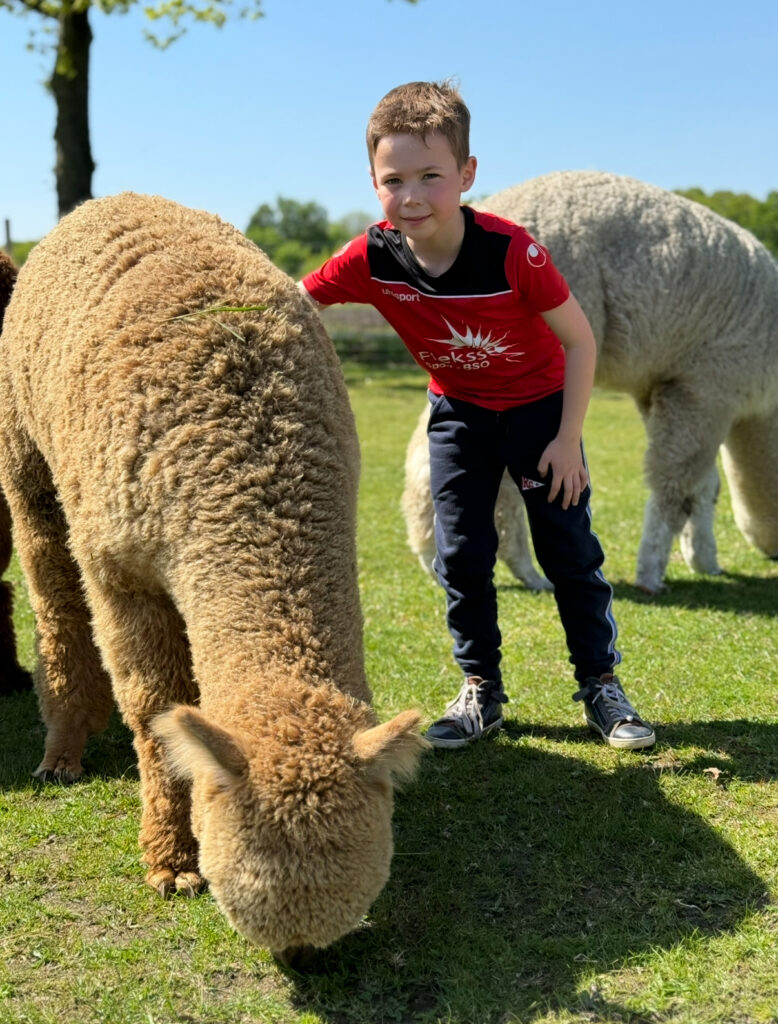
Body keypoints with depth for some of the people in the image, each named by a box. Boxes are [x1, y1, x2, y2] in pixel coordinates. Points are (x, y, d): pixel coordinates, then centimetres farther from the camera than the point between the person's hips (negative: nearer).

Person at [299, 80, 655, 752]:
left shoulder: (512, 252, -31)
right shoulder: (374, 258, -22)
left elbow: (579, 340, -20)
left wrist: (568, 439, -17)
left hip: (539, 404, -3)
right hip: (459, 414, 3)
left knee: (570, 549, 2)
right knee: (461, 556, 2)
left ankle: (601, 685, 17)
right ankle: (480, 693, 17)